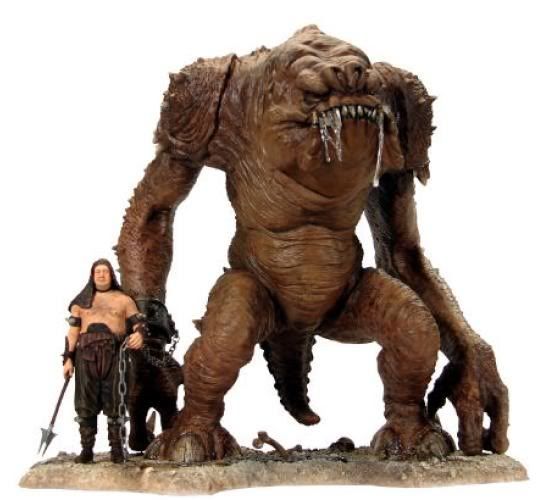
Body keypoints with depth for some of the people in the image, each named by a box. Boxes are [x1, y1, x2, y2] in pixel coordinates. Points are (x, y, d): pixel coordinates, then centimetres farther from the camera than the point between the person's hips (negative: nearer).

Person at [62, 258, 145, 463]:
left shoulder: (123, 300, 14)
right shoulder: (81, 301, 18)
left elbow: (138, 322, 5)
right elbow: (73, 331, 13)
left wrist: (139, 333, -19)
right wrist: (68, 358, 3)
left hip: (114, 354, -2)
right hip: (87, 355, 2)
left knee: (114, 403, -4)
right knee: (86, 403, 0)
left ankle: (117, 450, 0)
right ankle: (86, 449, 5)